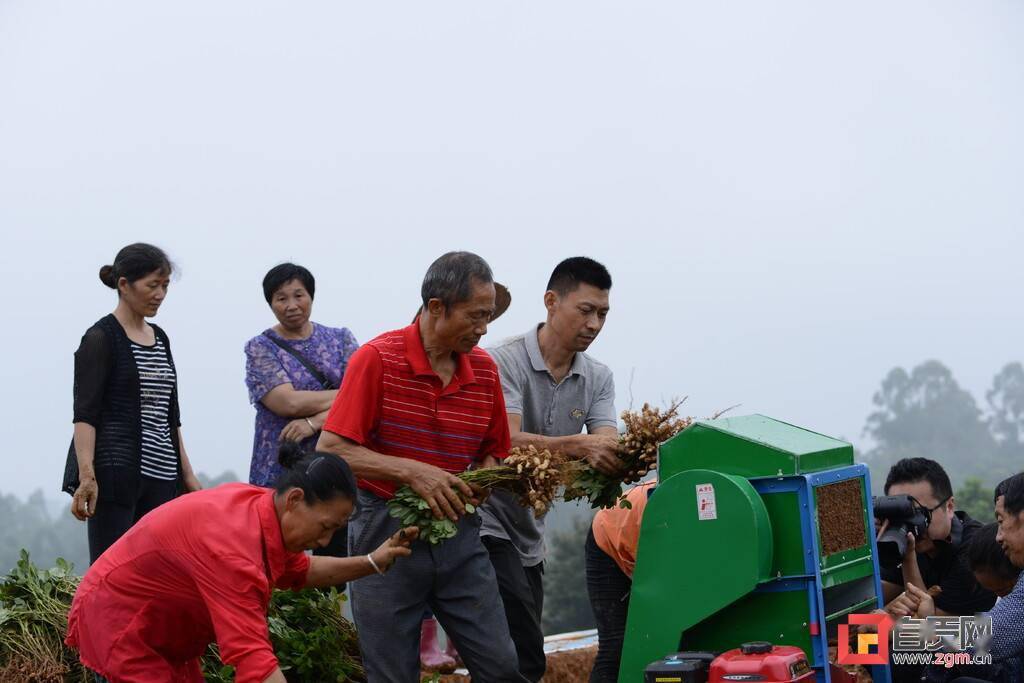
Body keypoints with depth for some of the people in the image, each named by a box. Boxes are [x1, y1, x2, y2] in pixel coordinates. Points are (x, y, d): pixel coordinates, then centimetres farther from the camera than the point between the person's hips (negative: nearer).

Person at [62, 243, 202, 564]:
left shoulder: (160, 338, 17)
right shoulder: (101, 338, -4)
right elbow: (85, 413, -12)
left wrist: (187, 474, 19)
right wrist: (87, 475, -22)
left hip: (160, 476, 7)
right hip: (114, 473, -7)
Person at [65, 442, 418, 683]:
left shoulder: (266, 512, -6)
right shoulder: (232, 547, -36)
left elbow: (299, 571, 16)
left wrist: (371, 563, 3)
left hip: (162, 631, 10)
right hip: (117, 622, -10)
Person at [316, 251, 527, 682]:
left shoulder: (484, 368, 4)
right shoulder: (377, 359, -11)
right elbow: (329, 451, -16)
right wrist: (411, 472, -24)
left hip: (457, 530, 4)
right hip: (388, 529, -4)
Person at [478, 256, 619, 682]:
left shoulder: (598, 379, 6)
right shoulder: (505, 361, -13)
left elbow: (605, 446, -9)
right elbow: (509, 443, -27)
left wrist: (622, 456, -34)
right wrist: (579, 445, -43)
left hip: (530, 534, 8)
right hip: (490, 523, -8)